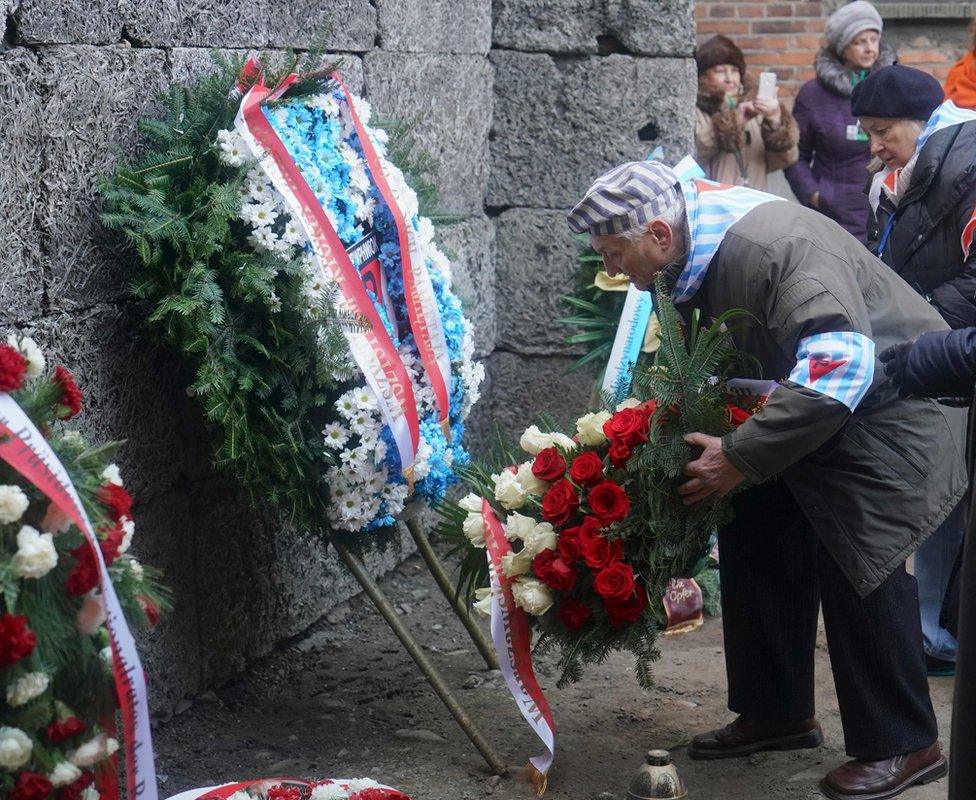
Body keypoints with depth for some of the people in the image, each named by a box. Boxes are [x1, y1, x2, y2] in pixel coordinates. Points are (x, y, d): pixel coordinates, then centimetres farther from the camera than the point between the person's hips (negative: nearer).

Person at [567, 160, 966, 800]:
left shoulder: (776, 244, -33)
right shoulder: (692, 255, -2)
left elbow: (840, 363, -40)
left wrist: (739, 457, -36)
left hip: (882, 403, -9)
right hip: (801, 402, 9)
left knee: (856, 567, -14)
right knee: (753, 537, 8)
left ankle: (903, 746, 0)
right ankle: (778, 714, 21)